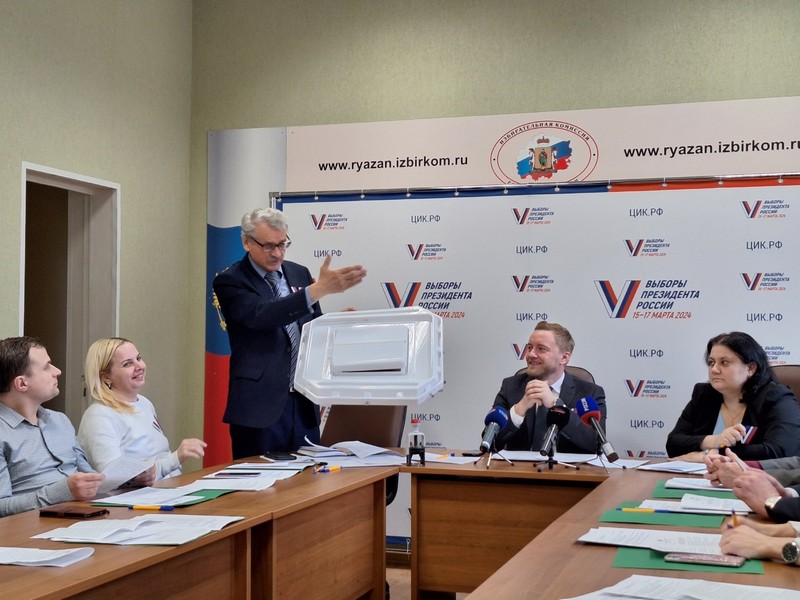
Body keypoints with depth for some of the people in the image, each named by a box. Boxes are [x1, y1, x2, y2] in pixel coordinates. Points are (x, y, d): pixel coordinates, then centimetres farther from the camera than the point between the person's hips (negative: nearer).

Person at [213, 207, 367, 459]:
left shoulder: (300, 274, 12)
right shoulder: (230, 281, -6)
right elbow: (261, 315, -25)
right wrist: (320, 289, -31)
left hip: (305, 403, 5)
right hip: (260, 406, -5)